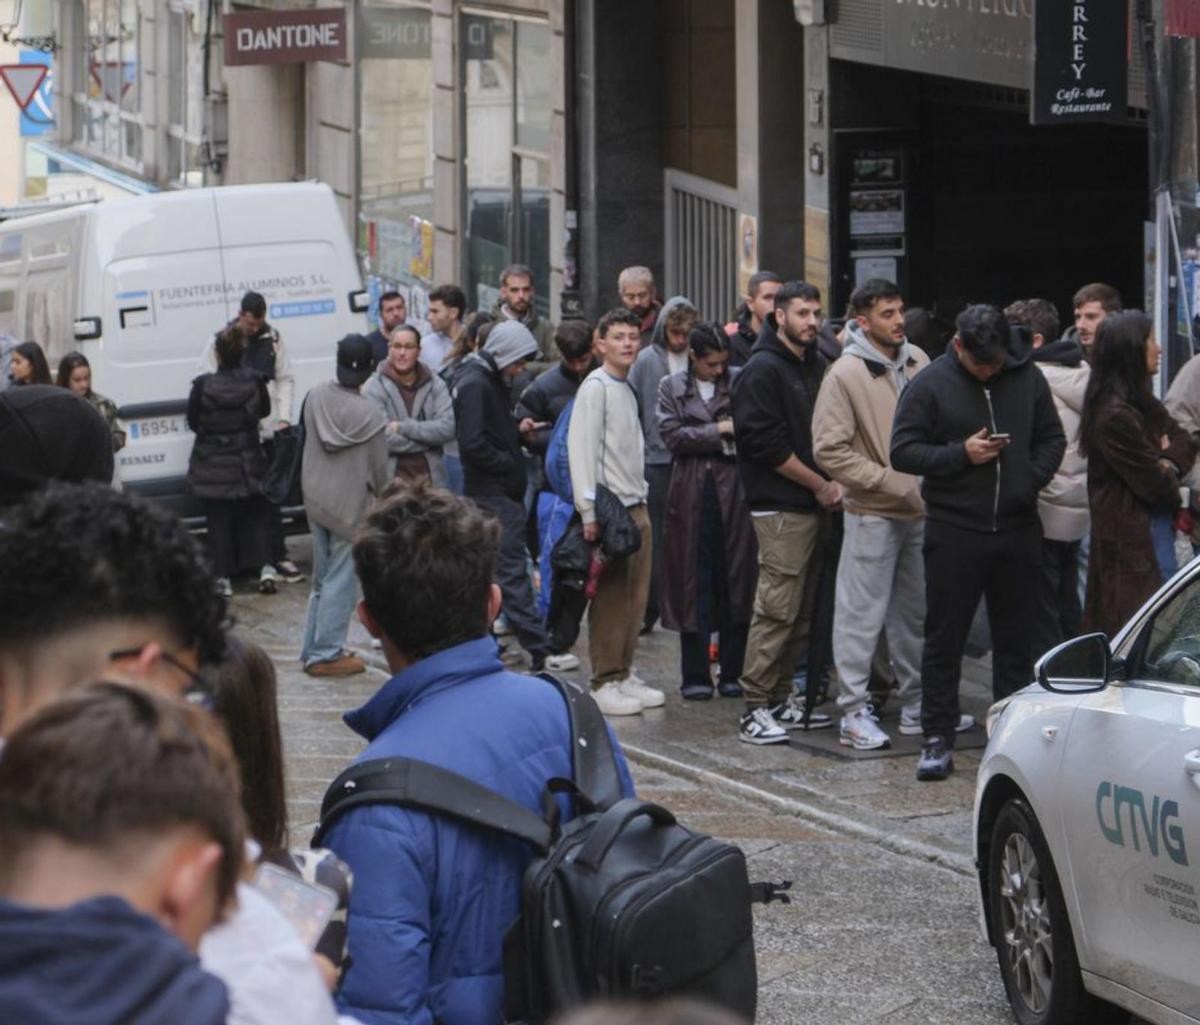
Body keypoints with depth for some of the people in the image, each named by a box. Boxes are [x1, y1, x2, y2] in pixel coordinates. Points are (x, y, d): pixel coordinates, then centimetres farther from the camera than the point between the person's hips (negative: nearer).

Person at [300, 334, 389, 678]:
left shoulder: (316, 397, -4)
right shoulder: (370, 414, -19)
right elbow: (378, 469, -11)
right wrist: (382, 499, 8)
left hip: (315, 498, 6)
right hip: (350, 504, -6)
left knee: (322, 579, 17)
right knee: (340, 581, 1)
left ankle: (314, 649, 22)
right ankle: (326, 654, 3)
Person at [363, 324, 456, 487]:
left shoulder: (435, 384, 5)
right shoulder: (374, 388, -5)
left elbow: (447, 428, -8)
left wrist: (404, 428, -15)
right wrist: (428, 436, -10)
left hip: (431, 479, 3)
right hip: (391, 481, -3)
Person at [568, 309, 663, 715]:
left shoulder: (628, 389, 17)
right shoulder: (595, 387, -9)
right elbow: (581, 449, -15)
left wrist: (641, 497, 14)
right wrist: (589, 511, -20)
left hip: (636, 507, 8)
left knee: (634, 597, 10)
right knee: (610, 598, -6)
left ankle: (625, 674, 18)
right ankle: (605, 683, -2)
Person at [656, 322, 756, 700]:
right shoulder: (672, 388, 9)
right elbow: (672, 435, -3)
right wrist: (719, 431, -7)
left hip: (734, 490, 0)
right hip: (691, 493, 0)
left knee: (735, 581, 1)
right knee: (695, 583, 2)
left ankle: (733, 672, 8)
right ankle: (695, 676, 7)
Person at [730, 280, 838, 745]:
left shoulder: (815, 366, 17)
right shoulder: (763, 370, -9)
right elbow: (768, 444, -15)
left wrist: (834, 482, 4)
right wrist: (820, 485, -10)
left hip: (814, 505, 9)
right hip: (781, 508, -9)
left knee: (801, 612, 11)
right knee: (777, 610, -10)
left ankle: (781, 698, 18)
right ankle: (755, 709, -6)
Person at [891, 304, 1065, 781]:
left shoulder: (1027, 379, 6)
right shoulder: (930, 384, -4)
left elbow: (1052, 439, 15)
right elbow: (903, 451, -5)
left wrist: (1032, 479, -3)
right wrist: (962, 454, -16)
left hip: (1017, 529, 3)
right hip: (954, 532, -3)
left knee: (1016, 638, 9)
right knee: (944, 639, 1)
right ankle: (937, 739, 7)